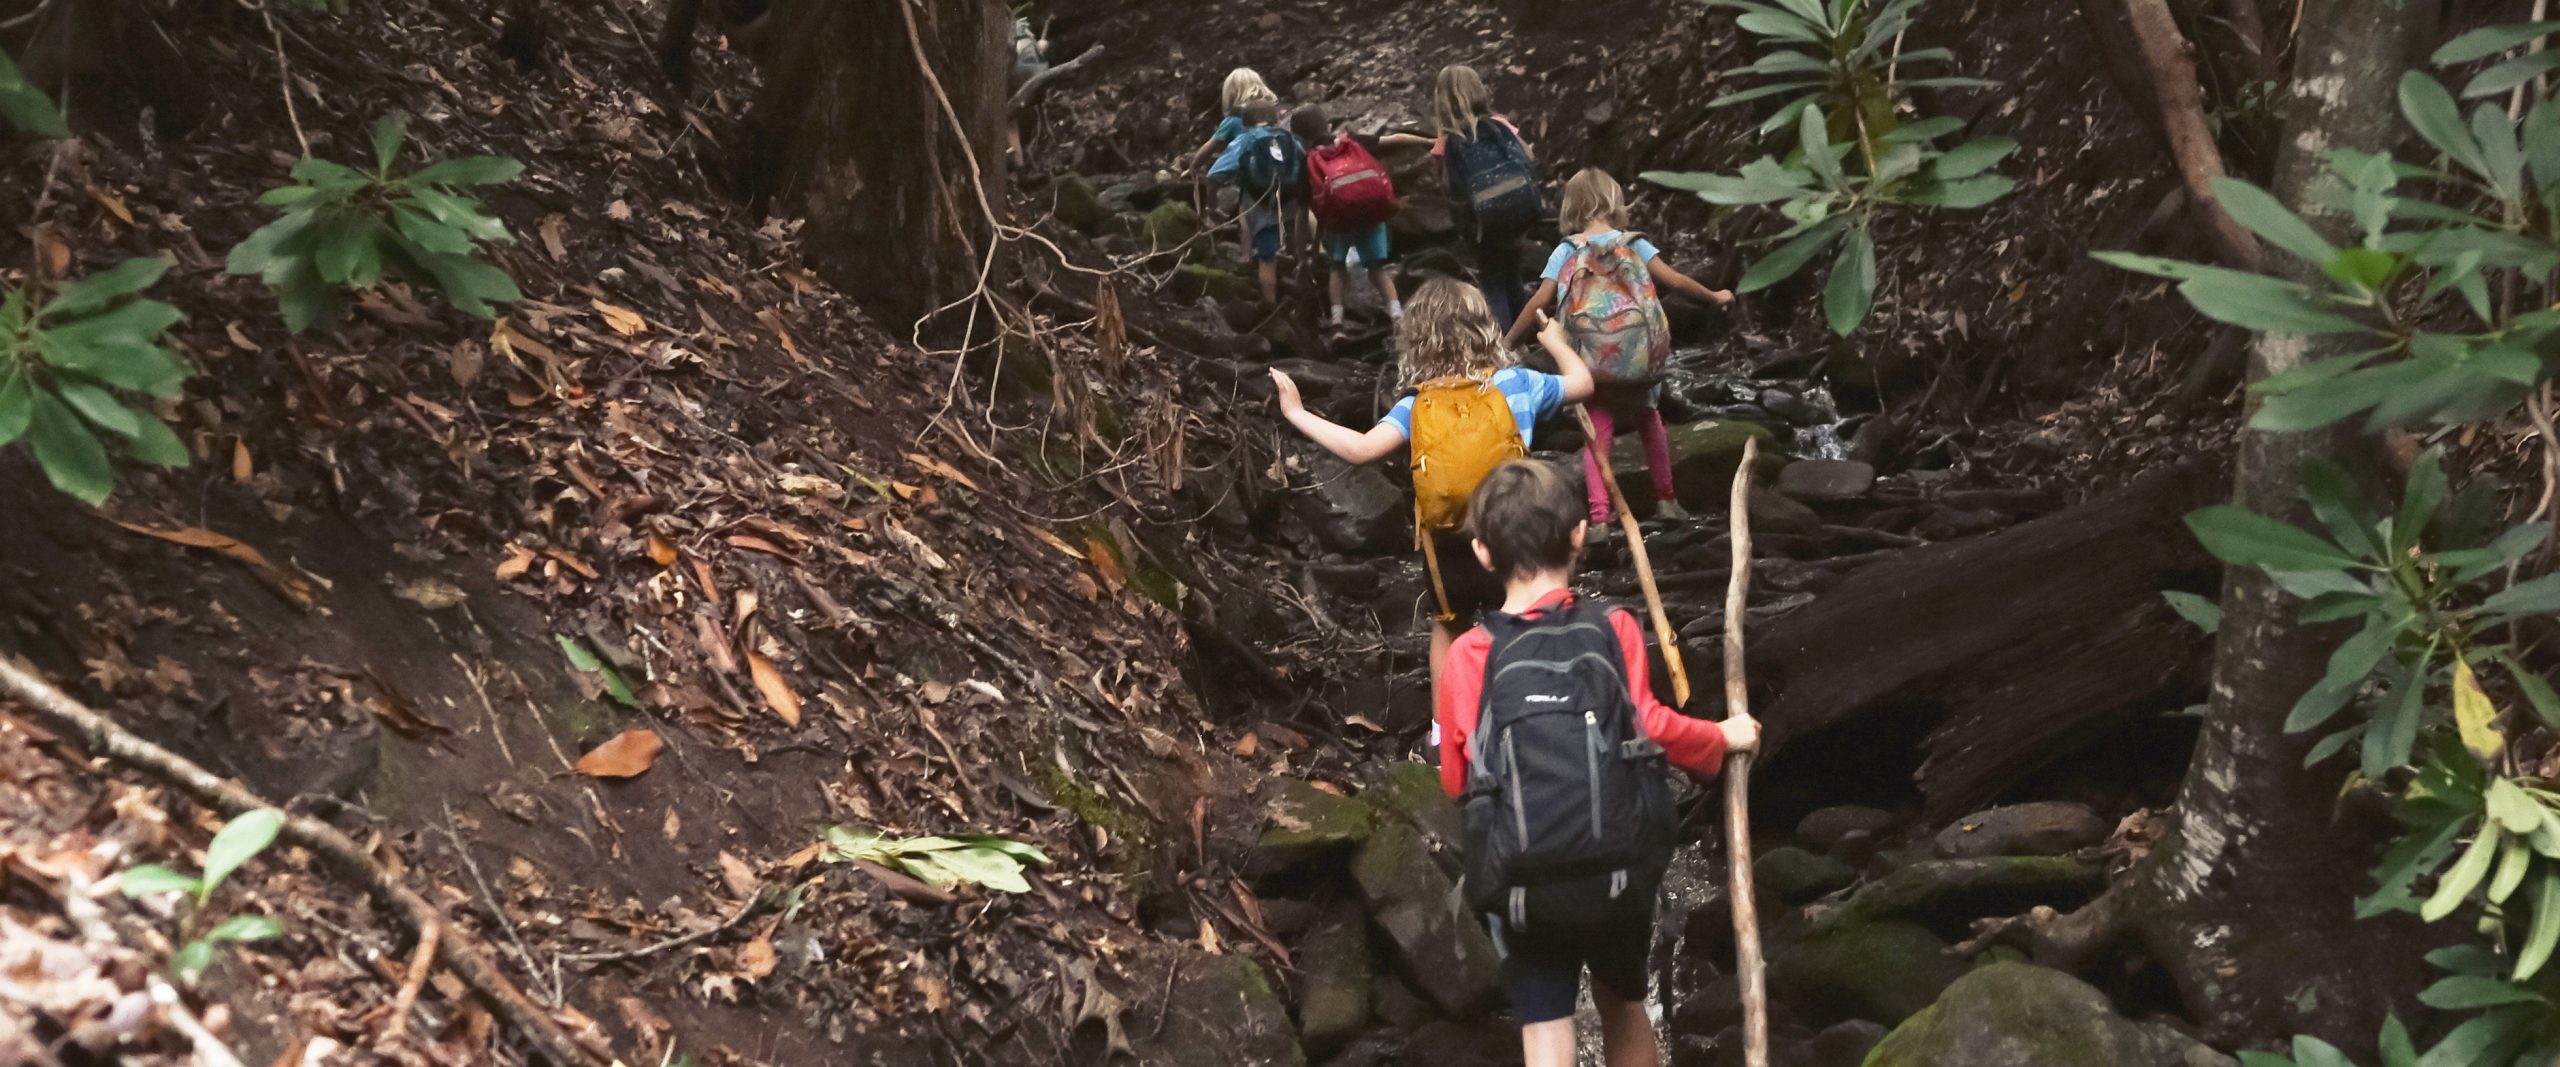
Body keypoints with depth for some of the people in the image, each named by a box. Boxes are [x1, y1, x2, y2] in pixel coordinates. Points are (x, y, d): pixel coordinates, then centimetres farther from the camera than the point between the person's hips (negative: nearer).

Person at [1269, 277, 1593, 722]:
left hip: (1448, 540, 2)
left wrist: (1297, 413, -16)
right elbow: (1582, 383, 8)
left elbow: (1362, 449, -23)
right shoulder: (1516, 383, -7)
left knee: (1447, 626, 24)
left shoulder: (1417, 405, -8)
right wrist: (1556, 342, 27)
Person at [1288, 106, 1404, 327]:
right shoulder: (1352, 141, 16)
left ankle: (1337, 321, 7)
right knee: (1378, 267, 14)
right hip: (1374, 210, 2)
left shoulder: (1309, 161, 12)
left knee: (1337, 267, 19)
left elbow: (1304, 208, 10)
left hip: (1339, 216, -2)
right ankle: (1397, 315, -3)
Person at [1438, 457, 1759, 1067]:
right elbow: (1652, 727, -9)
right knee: (1623, 1005, 26)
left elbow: (1456, 779, 2)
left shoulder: (1471, 653, -4)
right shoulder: (1613, 628, -4)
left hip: (1525, 884, -2)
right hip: (1620, 871, 2)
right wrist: (1722, 739, 10)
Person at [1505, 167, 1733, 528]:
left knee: (1597, 431, 5)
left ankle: (1599, 515, -5)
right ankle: (1665, 500, 30)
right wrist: (1715, 296, 20)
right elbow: (1675, 279, 3)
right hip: (1637, 356, 1)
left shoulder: (1566, 251, 2)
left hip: (1592, 361, -1)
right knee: (1649, 419, 23)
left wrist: (1507, 342, 3)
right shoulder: (1633, 242, 4)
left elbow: (1540, 301, -5)